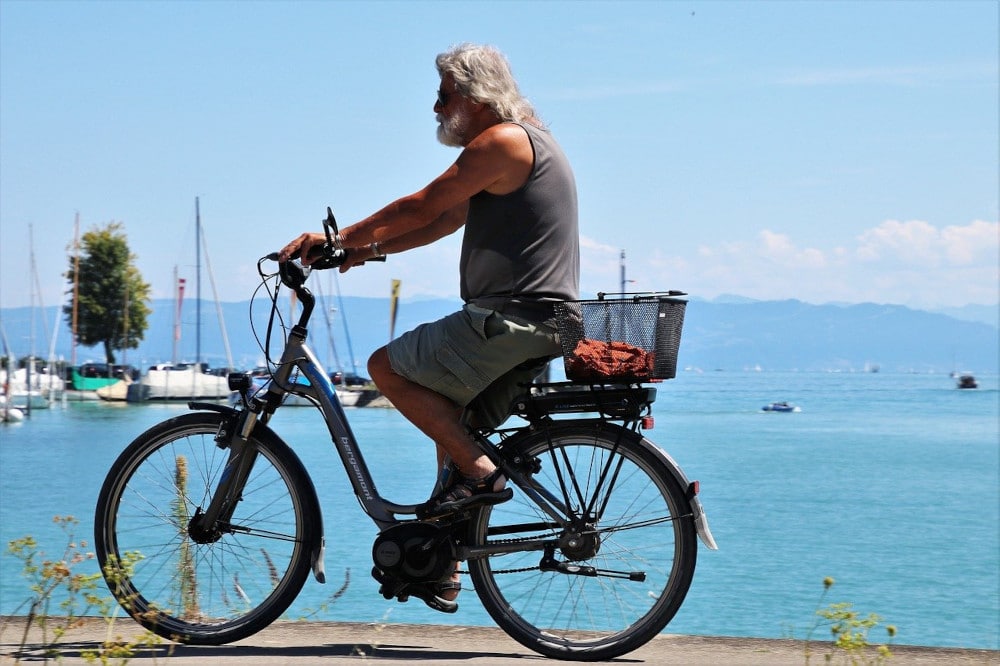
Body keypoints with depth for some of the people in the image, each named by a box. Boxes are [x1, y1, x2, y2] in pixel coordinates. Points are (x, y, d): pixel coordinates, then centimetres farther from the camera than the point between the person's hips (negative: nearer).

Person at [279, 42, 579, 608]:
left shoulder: (502, 140, -11)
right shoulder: (527, 143, 22)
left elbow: (423, 208, -12)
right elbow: (447, 220, 22)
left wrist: (337, 239, -3)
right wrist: (371, 247, 15)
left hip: (510, 318, -11)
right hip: (541, 324, 11)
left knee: (388, 367, -4)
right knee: (451, 422, 18)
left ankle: (479, 473, -7)